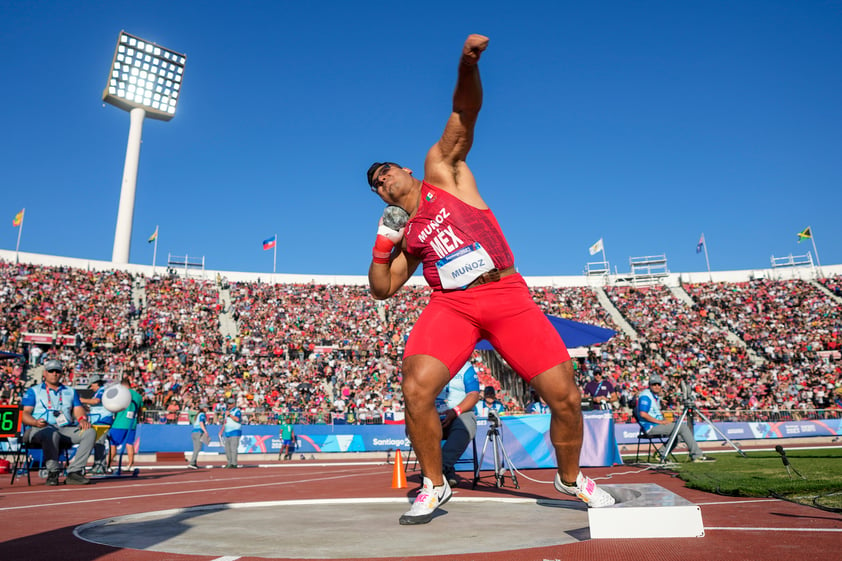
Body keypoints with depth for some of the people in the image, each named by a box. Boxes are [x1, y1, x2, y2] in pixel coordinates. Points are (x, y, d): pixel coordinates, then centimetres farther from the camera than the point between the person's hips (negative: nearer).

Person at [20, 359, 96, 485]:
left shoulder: (70, 392, 27)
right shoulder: (33, 391, 16)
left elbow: (78, 410, 16)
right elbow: (25, 415, 4)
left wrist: (82, 419, -10)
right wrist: (36, 422, -19)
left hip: (66, 430, 4)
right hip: (38, 430, -4)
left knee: (90, 432, -25)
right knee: (52, 434, -41)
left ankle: (74, 472, -31)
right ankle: (52, 473, -31)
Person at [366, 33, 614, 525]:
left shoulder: (441, 168, 10)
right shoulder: (404, 233, 18)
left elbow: (464, 115, -5)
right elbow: (382, 289, 17)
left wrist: (468, 64, -23)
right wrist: (383, 243, 4)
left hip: (508, 295, -2)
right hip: (451, 305, 3)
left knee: (566, 397, -6)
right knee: (415, 389, -19)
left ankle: (572, 479, 23)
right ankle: (435, 486, 6)